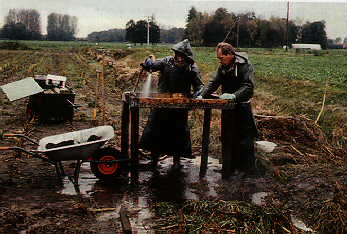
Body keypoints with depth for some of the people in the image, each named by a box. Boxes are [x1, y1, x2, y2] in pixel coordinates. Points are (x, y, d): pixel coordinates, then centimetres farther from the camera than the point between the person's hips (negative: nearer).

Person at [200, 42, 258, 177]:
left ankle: (245, 168, 8)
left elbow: (248, 86, -24)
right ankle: (230, 165, 24)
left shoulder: (245, 65, -16)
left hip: (242, 107, -7)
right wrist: (203, 96, -6)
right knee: (226, 137, 13)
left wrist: (234, 96, -37)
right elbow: (214, 83, 9)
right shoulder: (222, 67, 6)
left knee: (244, 139, -3)